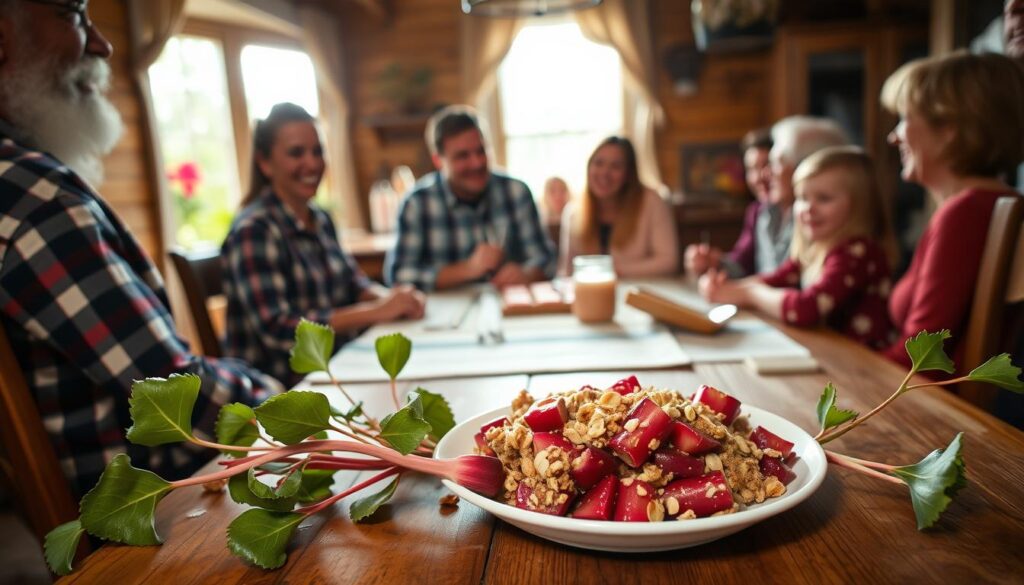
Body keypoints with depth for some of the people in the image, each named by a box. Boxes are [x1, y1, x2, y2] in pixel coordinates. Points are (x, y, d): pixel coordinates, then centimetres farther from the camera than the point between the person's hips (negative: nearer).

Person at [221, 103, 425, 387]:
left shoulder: (320, 219, 9)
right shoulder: (253, 231, -13)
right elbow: (276, 329, -22)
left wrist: (390, 296, -12)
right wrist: (377, 311, -25)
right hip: (279, 388, -7)